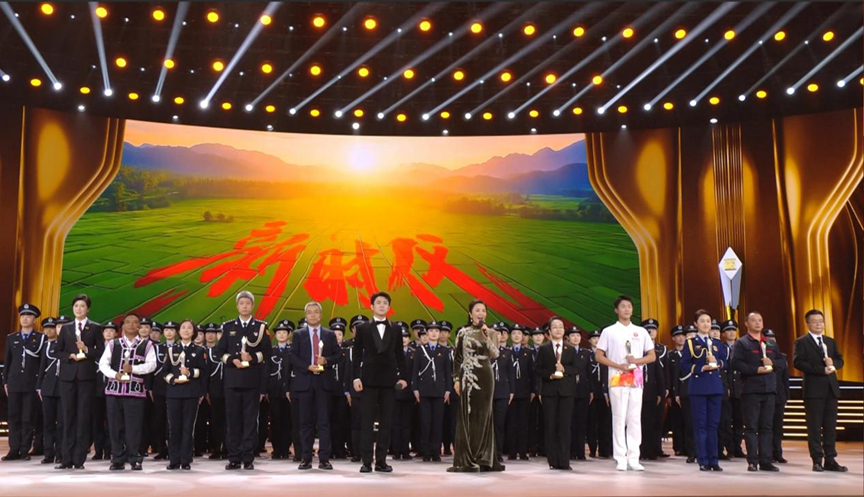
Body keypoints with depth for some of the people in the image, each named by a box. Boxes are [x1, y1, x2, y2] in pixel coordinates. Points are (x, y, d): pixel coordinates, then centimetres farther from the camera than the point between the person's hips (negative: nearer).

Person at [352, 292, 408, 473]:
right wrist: (356, 377, -7)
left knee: (386, 422, 3)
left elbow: (399, 356, 10)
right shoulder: (363, 328, 5)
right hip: (369, 380, -2)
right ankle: (366, 461, 2)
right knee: (367, 422, -1)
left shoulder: (396, 330, 10)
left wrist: (403, 376, -1)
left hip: (389, 380, 2)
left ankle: (381, 461, 9)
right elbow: (357, 355, 3)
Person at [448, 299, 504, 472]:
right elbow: (457, 358, 6)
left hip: (485, 377, 0)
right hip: (467, 378, 0)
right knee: (466, 417, 1)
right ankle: (465, 460, 5)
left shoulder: (491, 333, 5)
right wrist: (456, 379, -1)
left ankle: (483, 458, 9)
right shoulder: (463, 332, 5)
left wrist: (486, 336, -20)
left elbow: (495, 354, -10)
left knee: (483, 416, 3)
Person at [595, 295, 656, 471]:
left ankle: (633, 458, 8)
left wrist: (637, 360, -9)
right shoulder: (608, 331, 3)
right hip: (617, 380, -3)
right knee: (619, 418, -3)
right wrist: (618, 366, -13)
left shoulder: (641, 332, 10)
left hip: (636, 380, 3)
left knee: (635, 419, 3)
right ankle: (621, 459, 2)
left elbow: (652, 356, 11)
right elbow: (599, 356, 0)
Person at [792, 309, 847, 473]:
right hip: (814, 390, -5)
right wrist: (821, 370, -18)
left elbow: (840, 361, 15)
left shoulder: (830, 341, 18)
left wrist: (833, 363, -8)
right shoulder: (801, 342, -2)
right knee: (815, 427, -1)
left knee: (830, 426, 7)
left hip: (831, 388, 5)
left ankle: (830, 460, 13)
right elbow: (798, 362, -14)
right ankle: (817, 460, 5)